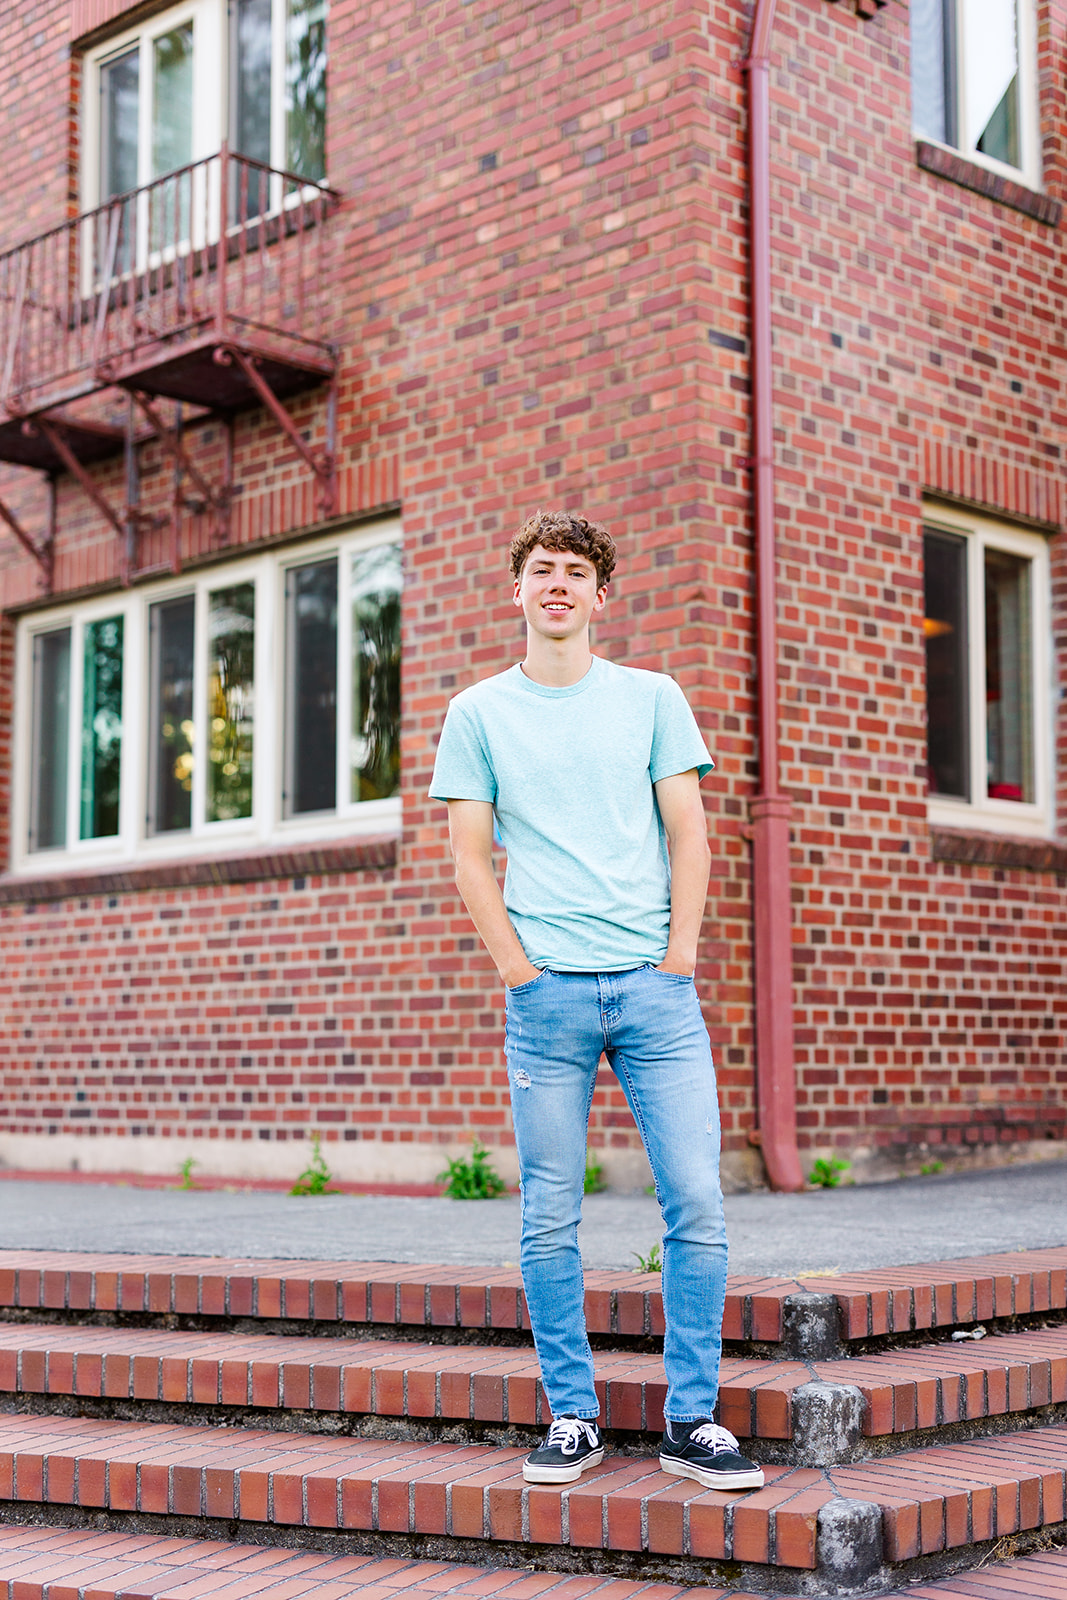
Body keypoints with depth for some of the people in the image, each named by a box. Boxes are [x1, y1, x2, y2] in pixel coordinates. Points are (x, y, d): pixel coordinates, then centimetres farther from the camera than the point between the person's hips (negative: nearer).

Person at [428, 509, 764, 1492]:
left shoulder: (653, 699, 11)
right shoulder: (478, 714, 9)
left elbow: (687, 835, 7)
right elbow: (471, 860, 6)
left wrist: (676, 960, -3)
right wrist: (521, 972, -4)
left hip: (657, 989, 1)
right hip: (546, 996, 0)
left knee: (698, 1205, -4)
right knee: (551, 1221, 2)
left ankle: (693, 1421, 6)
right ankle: (573, 1418, 15)